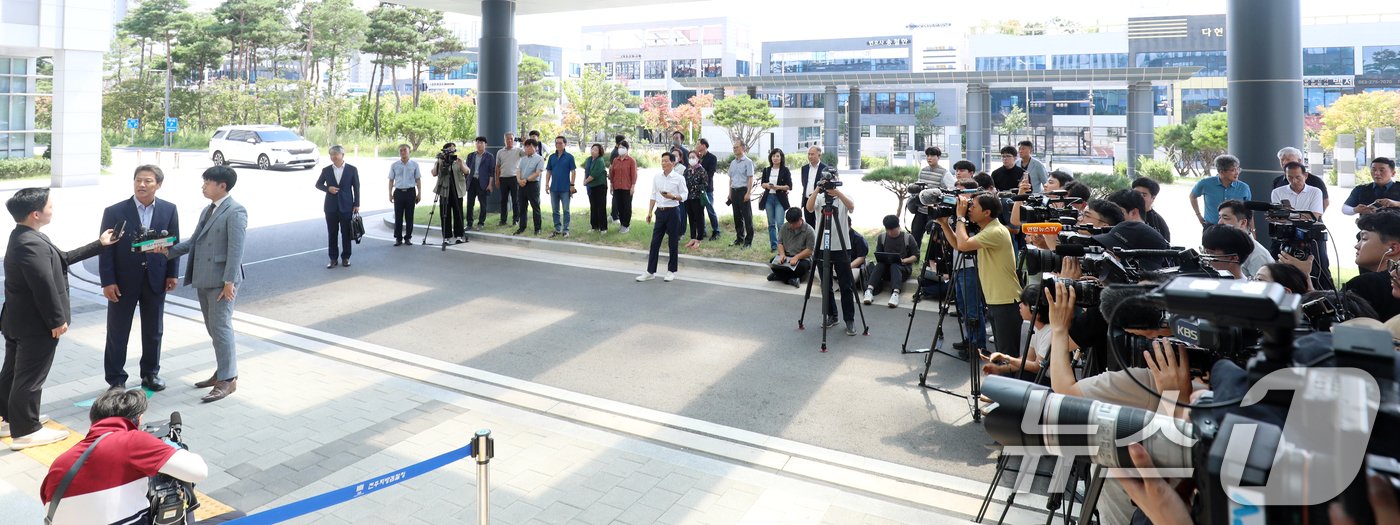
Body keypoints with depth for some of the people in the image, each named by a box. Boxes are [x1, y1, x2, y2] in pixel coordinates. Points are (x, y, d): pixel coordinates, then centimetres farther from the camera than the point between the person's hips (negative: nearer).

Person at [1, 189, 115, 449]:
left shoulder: (22, 237, 8)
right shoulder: (32, 244, -26)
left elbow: (61, 259, 17)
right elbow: (44, 287, -28)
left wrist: (99, 244, 21)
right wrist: (57, 320, -20)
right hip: (35, 324, -11)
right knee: (30, 377, 0)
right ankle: (25, 431, 9)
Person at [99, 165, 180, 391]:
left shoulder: (169, 210, -2)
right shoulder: (114, 212, -8)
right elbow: (106, 249, -7)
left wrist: (172, 274, 1)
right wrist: (107, 281, -11)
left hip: (156, 279, 2)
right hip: (123, 281, -2)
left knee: (154, 332, 13)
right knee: (117, 333, 7)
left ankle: (150, 373, 29)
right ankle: (116, 379, 20)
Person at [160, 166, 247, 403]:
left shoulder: (235, 212, -12)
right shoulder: (208, 210, 16)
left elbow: (236, 250, -17)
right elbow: (194, 241, 17)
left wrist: (229, 282, -21)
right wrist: (169, 250, 1)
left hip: (222, 281, -9)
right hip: (204, 279, 9)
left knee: (221, 327, -6)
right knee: (213, 328, 15)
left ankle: (228, 379, 1)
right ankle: (224, 370, 27)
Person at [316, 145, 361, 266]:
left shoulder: (352, 169, -1)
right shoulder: (326, 170, 4)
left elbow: (356, 188, 1)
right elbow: (318, 184, 13)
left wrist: (356, 204, -3)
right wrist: (328, 188, -8)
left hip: (346, 206, -2)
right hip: (331, 207, 2)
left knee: (346, 233, 3)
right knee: (332, 234, 5)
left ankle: (345, 257, 14)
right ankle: (333, 258, 12)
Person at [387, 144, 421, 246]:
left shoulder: (414, 165, 6)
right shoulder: (394, 165, 6)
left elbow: (418, 180, 7)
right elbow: (391, 180, 9)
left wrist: (419, 193, 2)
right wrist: (390, 194, 3)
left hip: (410, 192, 0)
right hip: (398, 192, 0)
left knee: (409, 216, 3)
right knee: (398, 217, 0)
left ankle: (408, 237, 11)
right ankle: (398, 238, 7)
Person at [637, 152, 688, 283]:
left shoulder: (679, 178, -6)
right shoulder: (656, 177, 6)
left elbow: (684, 196, -6)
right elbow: (653, 196, 11)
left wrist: (672, 196, -23)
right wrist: (650, 212, 8)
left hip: (673, 212, -4)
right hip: (660, 212, 4)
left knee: (673, 243, 4)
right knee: (655, 242, 4)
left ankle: (671, 271, 17)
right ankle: (650, 272, 10)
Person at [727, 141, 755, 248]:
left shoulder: (748, 162, -6)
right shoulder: (733, 163, 13)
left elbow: (750, 178, -10)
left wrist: (748, 193, -16)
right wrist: (730, 192, 13)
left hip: (743, 190, -7)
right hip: (734, 191, 7)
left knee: (747, 216, -4)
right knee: (737, 216, 11)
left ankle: (748, 240, 0)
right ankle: (739, 238, 20)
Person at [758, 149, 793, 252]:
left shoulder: (785, 170, -2)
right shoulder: (766, 170, 9)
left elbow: (789, 186, -5)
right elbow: (762, 183, 12)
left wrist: (777, 187, -19)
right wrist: (767, 185, -11)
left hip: (780, 199, -4)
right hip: (768, 198, 4)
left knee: (780, 223, -12)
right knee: (771, 224, 8)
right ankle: (773, 245, 15)